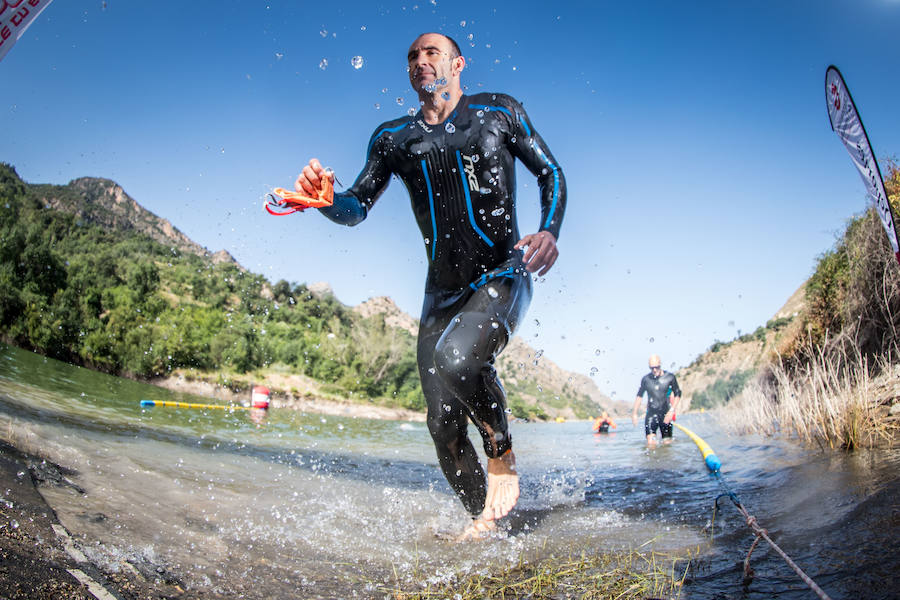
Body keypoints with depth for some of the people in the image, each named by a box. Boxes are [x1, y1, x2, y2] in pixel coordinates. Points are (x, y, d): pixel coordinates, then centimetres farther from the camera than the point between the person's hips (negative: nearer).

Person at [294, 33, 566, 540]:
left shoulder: (499, 112, 5)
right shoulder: (393, 138, 11)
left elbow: (550, 172, 9)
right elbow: (358, 208, 5)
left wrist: (550, 231, -10)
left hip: (503, 276, -4)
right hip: (443, 291, 4)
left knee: (456, 356, -34)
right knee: (444, 423, -3)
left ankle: (503, 457, -6)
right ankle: (484, 520, 19)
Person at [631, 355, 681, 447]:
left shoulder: (670, 377, -2)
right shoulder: (646, 379, 2)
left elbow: (677, 395, 2)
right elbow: (639, 396, 13)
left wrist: (672, 410, -10)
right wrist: (634, 413, 10)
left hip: (665, 415, 0)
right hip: (651, 414, 0)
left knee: (667, 443, 0)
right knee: (650, 444, -13)